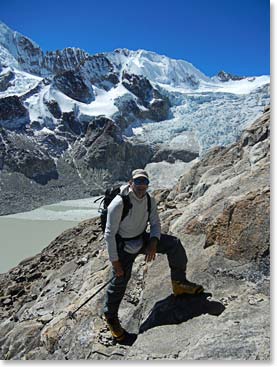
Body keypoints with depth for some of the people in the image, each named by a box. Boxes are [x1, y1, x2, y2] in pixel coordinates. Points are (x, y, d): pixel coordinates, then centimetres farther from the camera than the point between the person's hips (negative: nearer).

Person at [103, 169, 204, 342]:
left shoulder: (150, 200, -9)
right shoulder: (118, 204, -27)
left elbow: (155, 223, 1)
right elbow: (109, 234, -23)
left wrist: (153, 243, -18)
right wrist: (115, 261, -20)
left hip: (143, 239, 5)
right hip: (124, 246, -5)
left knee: (174, 244, -9)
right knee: (120, 282, -1)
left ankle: (179, 283, 8)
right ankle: (110, 317, 27)